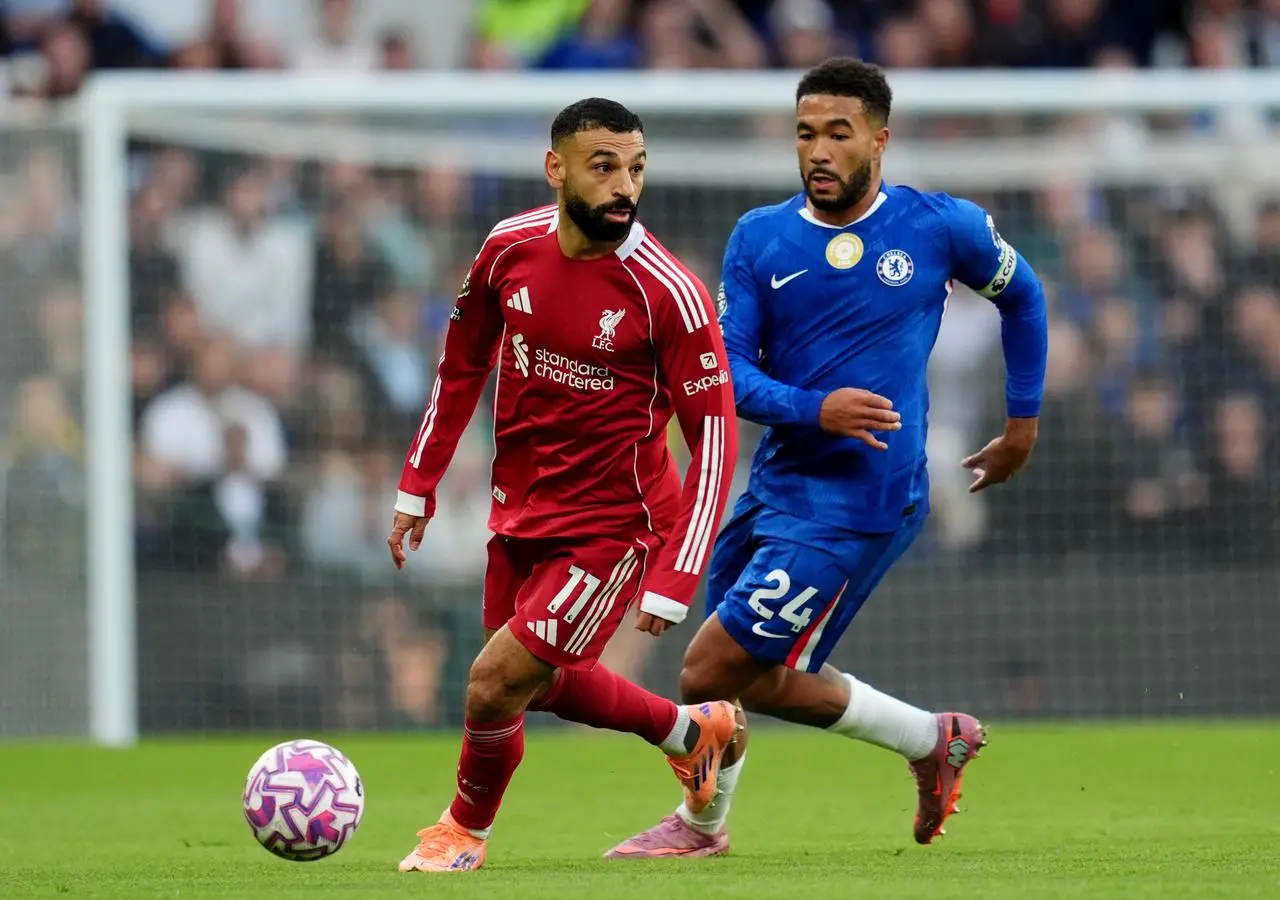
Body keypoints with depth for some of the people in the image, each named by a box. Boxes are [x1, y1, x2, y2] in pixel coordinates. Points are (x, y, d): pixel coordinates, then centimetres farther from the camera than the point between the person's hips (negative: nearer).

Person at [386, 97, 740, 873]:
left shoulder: (669, 293, -21)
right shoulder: (510, 249, -6)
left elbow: (714, 437, -17)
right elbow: (462, 365, 11)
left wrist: (675, 581, -21)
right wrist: (419, 486, 10)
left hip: (612, 525, -6)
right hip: (521, 511, 6)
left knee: (497, 682, -10)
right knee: (545, 682, 19)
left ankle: (467, 827, 20)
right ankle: (692, 731, 45)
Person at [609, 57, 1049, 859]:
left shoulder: (941, 227, -5)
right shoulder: (760, 239, 2)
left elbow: (1022, 295, 14)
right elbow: (727, 369, -4)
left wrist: (1024, 423, 16)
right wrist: (814, 409, -22)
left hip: (859, 502, -6)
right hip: (777, 484, 6)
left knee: (710, 672, -9)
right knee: (762, 685, 14)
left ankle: (702, 823, 18)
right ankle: (933, 739, 33)